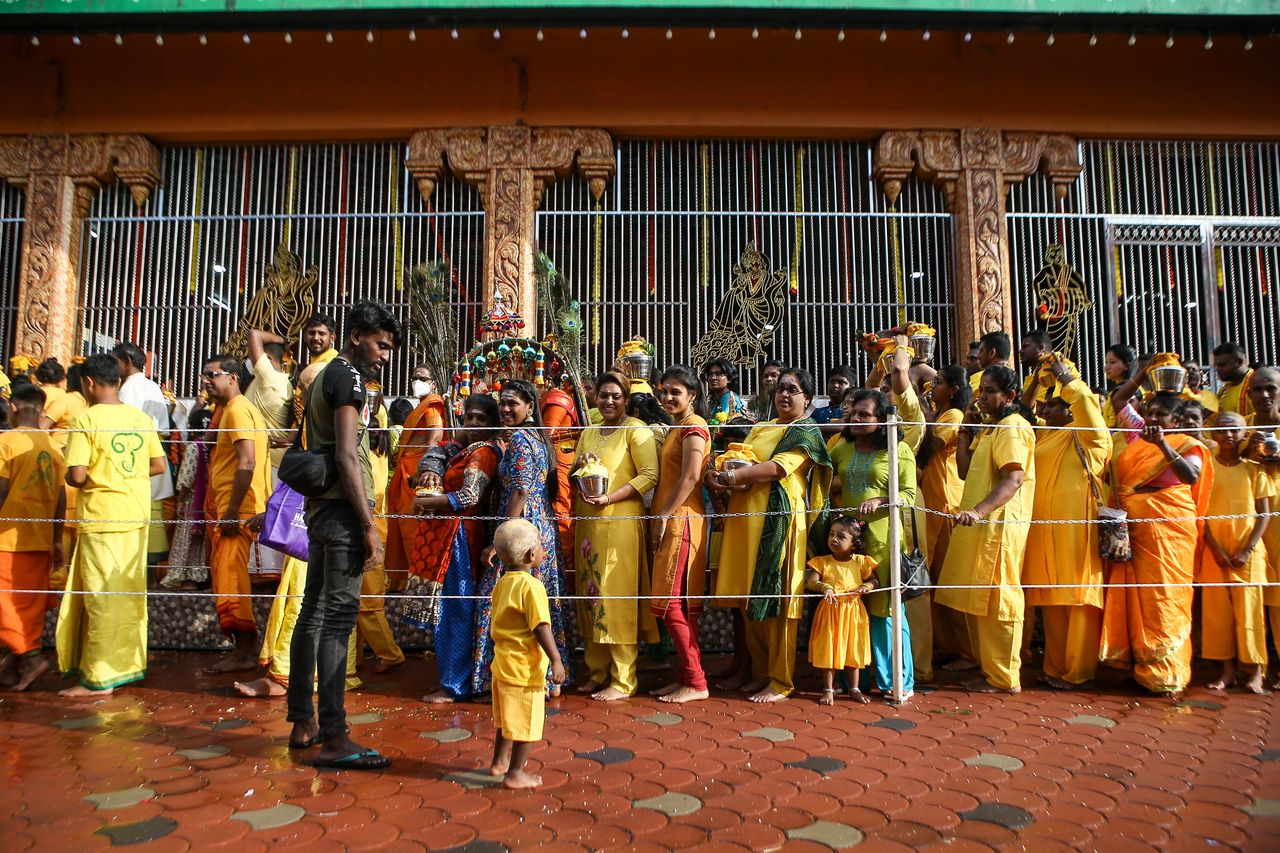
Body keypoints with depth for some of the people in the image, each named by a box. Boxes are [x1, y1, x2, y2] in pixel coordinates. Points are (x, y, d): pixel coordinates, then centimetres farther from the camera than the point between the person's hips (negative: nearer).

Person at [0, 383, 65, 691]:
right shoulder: (52, 446, 7)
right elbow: (60, 498, 8)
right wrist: (57, 540, 14)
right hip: (41, 539, 6)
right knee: (31, 603, 11)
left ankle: (30, 655, -8)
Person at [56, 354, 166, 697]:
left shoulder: (86, 419, -11)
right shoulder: (140, 418, 4)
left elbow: (76, 475, -17)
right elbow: (159, 464, 7)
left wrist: (91, 480, 4)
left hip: (101, 518, -5)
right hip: (137, 516, 5)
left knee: (103, 597, 2)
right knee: (131, 593, 15)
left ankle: (98, 679, 10)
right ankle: (130, 664, 25)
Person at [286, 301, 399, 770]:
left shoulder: (324, 376, 21)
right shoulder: (349, 377, -10)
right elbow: (347, 457, -19)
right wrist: (369, 526, -20)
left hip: (321, 508, 10)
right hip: (343, 508, -10)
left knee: (314, 613, 13)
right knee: (338, 618, -10)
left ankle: (303, 723, 22)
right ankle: (333, 738, -8)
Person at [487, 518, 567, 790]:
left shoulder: (502, 584, 6)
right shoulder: (531, 586, -20)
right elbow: (541, 627, -24)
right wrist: (556, 660, -22)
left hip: (502, 663, 9)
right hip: (525, 668, -9)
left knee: (506, 717, 25)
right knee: (527, 723, 5)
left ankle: (499, 761, 39)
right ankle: (515, 773, 14)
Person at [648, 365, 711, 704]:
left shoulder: (693, 426, -9)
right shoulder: (677, 428, 20)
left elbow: (690, 477, -19)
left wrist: (663, 516, -17)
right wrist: (658, 517, 11)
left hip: (681, 521, -10)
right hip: (670, 522, 10)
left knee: (672, 604, -8)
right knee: (680, 605, 11)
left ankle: (696, 683, 1)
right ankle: (688, 676, 18)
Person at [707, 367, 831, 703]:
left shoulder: (807, 432, 0)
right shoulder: (760, 429, 22)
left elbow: (777, 468, -14)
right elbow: (740, 462, 17)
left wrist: (730, 478, -17)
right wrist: (723, 477, -7)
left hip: (778, 520, -6)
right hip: (746, 517, 6)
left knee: (777, 600, -4)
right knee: (749, 599, 8)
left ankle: (781, 681, 7)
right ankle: (759, 671, 21)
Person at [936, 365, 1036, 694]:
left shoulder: (1012, 427, -11)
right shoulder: (989, 428, 20)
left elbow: (1013, 480, -23)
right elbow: (965, 471, 18)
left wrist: (979, 510, -34)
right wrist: (966, 432, 9)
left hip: (998, 527, -10)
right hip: (979, 526, 10)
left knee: (997, 602, -3)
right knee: (977, 602, 14)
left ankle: (1005, 678, 7)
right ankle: (990, 668, 24)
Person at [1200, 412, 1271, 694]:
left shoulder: (1254, 469, 4)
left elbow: (1264, 514, 2)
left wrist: (1247, 550, -8)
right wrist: (1215, 549, -7)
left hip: (1248, 550, 0)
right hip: (1214, 550, 0)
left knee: (1249, 607, 0)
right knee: (1217, 607, 1)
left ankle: (1254, 669, 10)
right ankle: (1227, 669, 10)